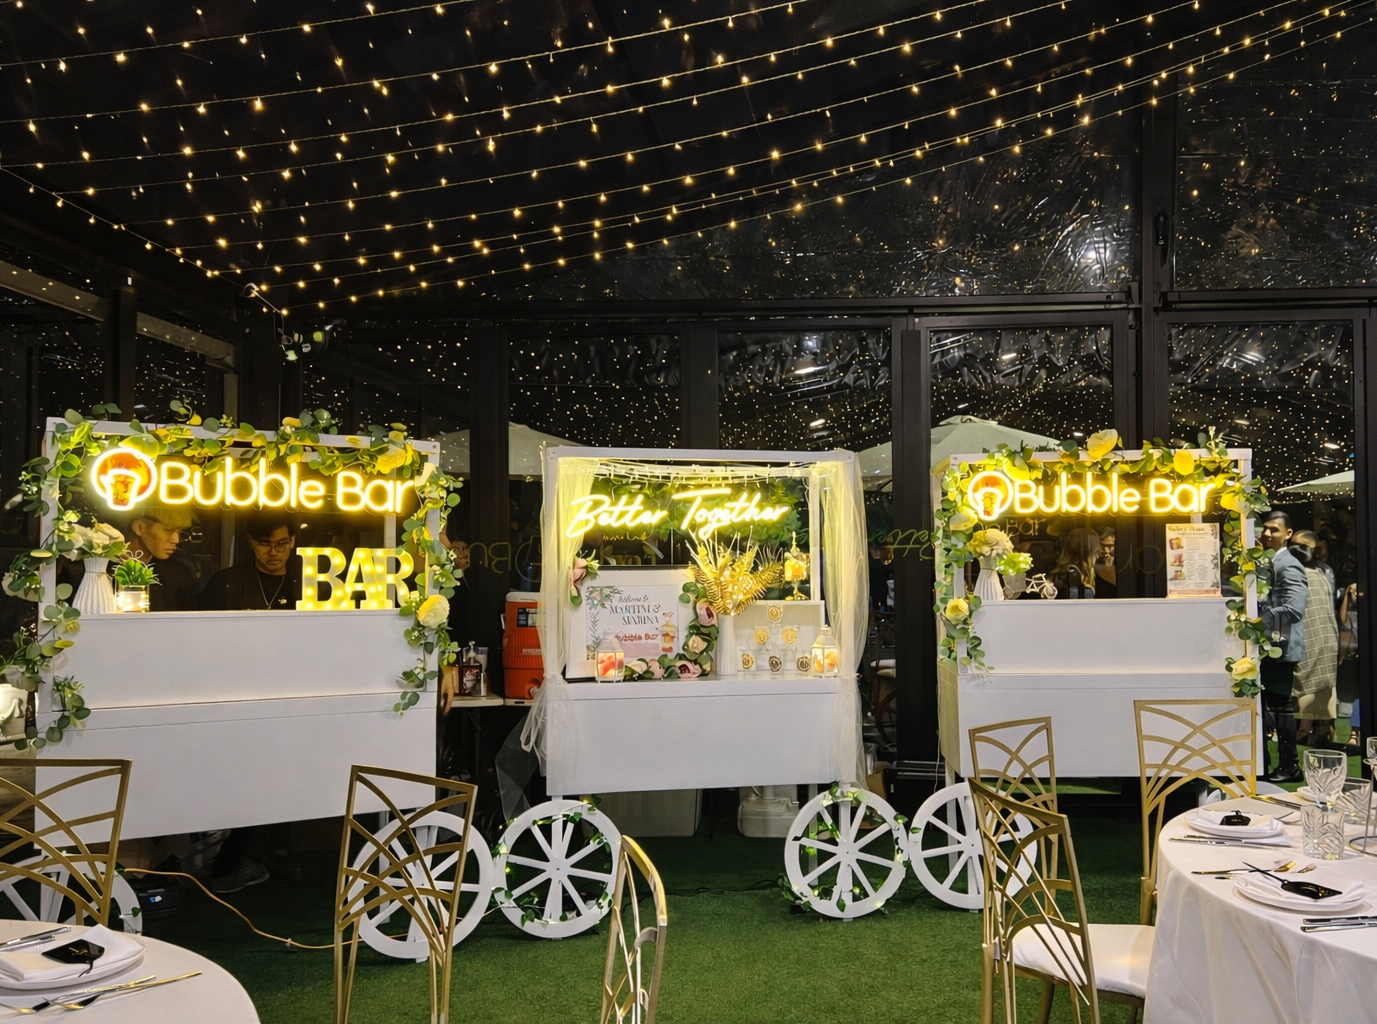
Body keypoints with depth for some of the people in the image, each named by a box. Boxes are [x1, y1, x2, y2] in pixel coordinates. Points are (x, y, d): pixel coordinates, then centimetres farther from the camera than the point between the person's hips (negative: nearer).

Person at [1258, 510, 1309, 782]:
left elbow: (1294, 609, -27)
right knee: (1270, 706, 13)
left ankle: (1289, 766, 6)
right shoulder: (1269, 562, 15)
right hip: (1269, 645, 9)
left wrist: (1259, 619, -22)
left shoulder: (1288, 565, -15)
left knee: (1280, 706, -3)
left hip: (1281, 646, -9)